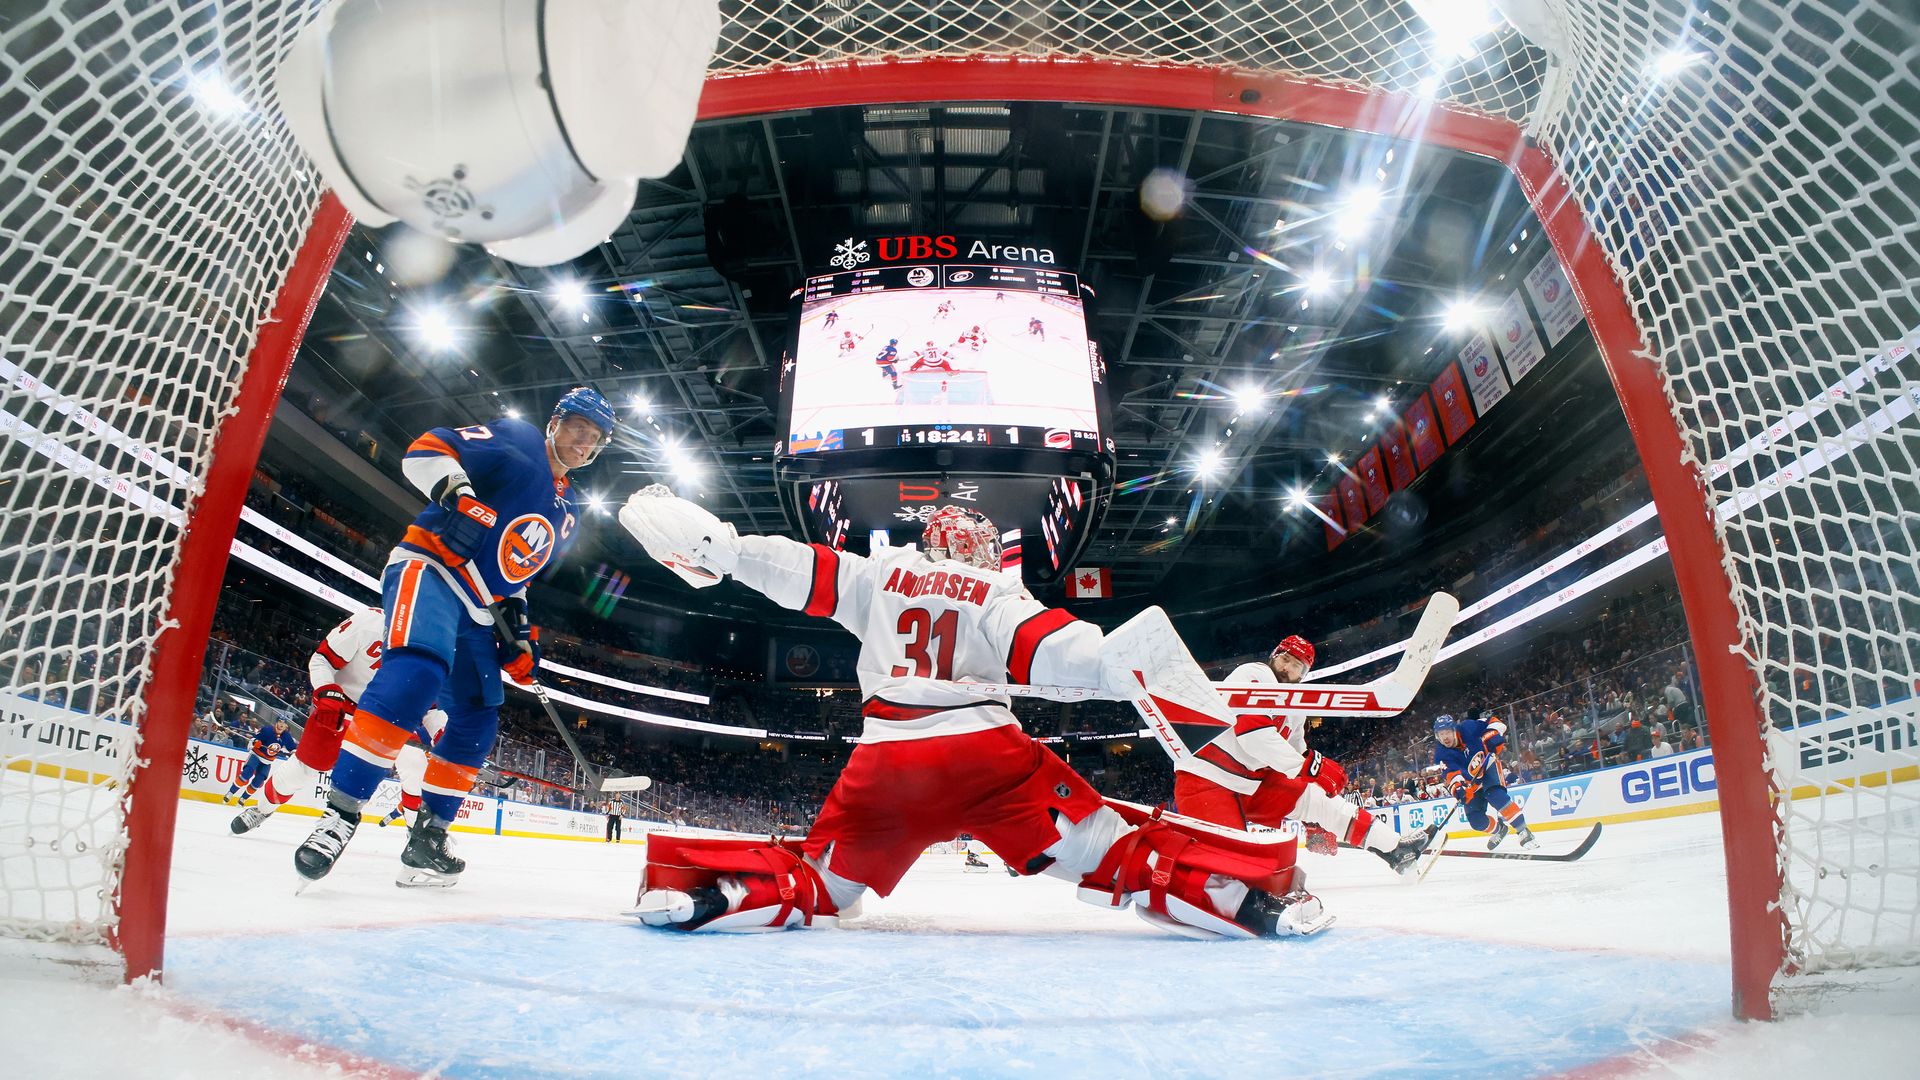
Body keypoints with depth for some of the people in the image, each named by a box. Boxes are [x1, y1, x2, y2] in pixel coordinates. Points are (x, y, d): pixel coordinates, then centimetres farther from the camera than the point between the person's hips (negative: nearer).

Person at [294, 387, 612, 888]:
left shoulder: (565, 515, 20)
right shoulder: (517, 441, -2)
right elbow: (426, 449, -10)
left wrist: (517, 628, 17)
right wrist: (456, 493, -28)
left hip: (475, 610, 9)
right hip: (428, 568, -9)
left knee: (477, 723, 9)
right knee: (416, 670, -33)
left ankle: (427, 837, 18)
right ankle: (340, 813, -29)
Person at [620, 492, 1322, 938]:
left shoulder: (881, 576, 16)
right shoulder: (996, 593, 7)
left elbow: (799, 571, 15)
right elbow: (1046, 645, -8)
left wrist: (710, 544, 21)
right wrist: (1122, 661, -11)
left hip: (884, 764, 3)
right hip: (985, 752, -3)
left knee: (816, 882, 16)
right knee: (1110, 851, -1)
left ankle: (693, 893, -3)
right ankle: (1245, 900, -8)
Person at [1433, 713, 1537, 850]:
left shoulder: (1467, 728, -21)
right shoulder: (1441, 755, -18)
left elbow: (1494, 722, -10)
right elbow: (1451, 773, -31)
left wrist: (1492, 735, -28)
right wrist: (1456, 788, -50)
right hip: (1471, 783, 3)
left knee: (1495, 795, -31)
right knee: (1476, 820, -5)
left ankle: (1523, 831, -21)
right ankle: (1499, 829, 27)